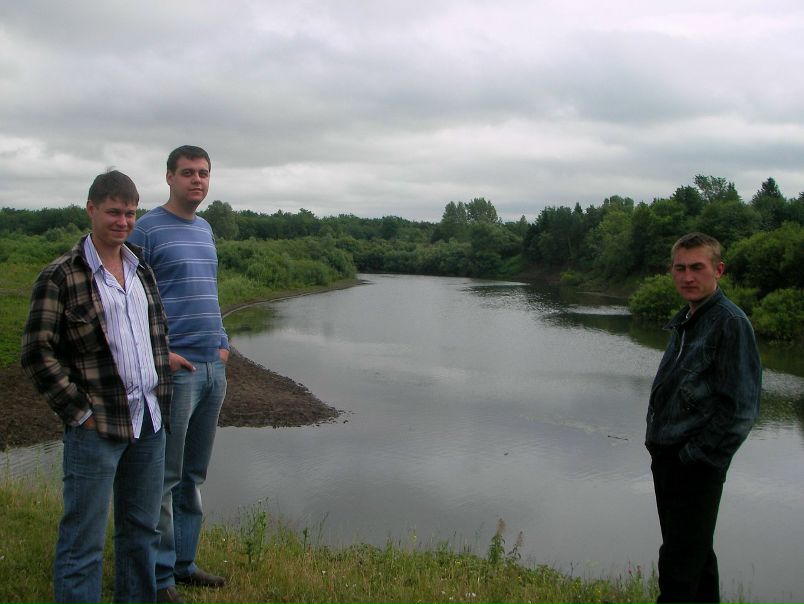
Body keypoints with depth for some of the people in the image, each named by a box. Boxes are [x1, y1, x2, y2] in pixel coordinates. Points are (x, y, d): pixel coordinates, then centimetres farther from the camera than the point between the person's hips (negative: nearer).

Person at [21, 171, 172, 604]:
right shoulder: (60, 277, -8)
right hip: (96, 427, -6)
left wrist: (161, 398, 13)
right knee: (83, 541, 2)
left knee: (142, 531, 17)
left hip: (149, 422, 6)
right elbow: (37, 354, -10)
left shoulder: (141, 271, 12)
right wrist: (80, 412, -12)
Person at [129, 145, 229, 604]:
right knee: (164, 477, -1)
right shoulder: (147, 229, -6)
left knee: (194, 475, 14)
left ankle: (184, 563, 26)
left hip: (214, 368, 7)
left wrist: (222, 342, 12)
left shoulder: (205, 230, 16)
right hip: (175, 369, -7)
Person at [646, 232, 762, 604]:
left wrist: (697, 454, -16)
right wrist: (657, 440, 12)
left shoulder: (730, 323, -14)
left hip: (696, 465, -9)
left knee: (679, 561, -4)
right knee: (696, 550, 19)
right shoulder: (685, 321, 12)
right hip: (667, 457, 9)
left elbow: (742, 406, -18)